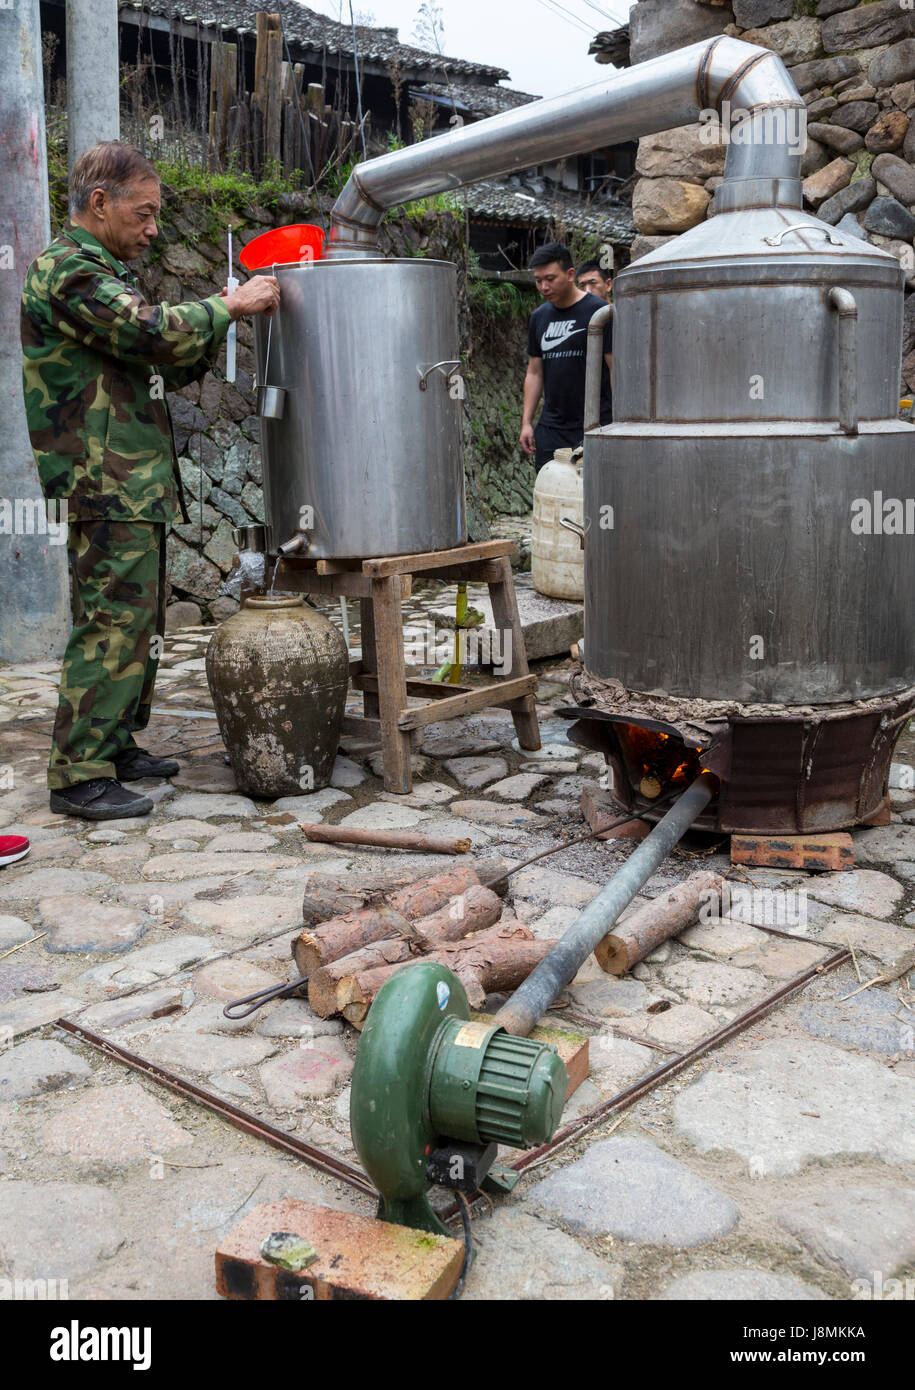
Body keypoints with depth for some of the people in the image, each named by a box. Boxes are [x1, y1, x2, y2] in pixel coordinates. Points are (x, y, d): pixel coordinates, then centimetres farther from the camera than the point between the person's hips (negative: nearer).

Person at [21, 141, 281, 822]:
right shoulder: (65, 270, -9)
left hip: (138, 484, 10)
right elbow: (152, 331, -22)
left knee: (140, 622, 13)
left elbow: (166, 367, 22)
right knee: (112, 623, -10)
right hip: (107, 483, -10)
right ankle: (79, 773, -3)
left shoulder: (104, 272, 24)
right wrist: (230, 305, -9)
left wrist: (222, 316, 8)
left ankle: (116, 746, 23)